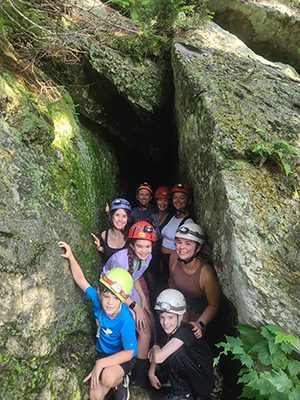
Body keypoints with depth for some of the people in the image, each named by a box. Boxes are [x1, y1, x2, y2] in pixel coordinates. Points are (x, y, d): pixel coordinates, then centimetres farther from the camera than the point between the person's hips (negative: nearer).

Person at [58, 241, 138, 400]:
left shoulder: (125, 320, -33)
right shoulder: (97, 299, -21)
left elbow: (128, 352, -24)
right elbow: (81, 279, -8)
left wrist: (101, 363, -30)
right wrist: (70, 256, -14)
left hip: (124, 357, -4)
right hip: (103, 352, 4)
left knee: (108, 377, -33)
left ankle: (121, 381, 0)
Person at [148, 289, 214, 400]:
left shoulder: (185, 331, -27)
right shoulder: (169, 330, -2)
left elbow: (159, 357, -34)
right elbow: (155, 355, 7)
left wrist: (155, 348, -14)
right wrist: (151, 372, -11)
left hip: (203, 384, -8)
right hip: (187, 376, 8)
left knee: (176, 351, -29)